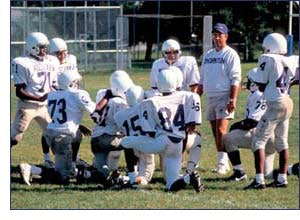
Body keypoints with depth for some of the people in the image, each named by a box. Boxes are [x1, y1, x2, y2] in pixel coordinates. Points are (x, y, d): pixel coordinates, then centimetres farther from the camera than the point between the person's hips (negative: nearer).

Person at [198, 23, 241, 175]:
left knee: (221, 130, -15)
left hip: (224, 97, -7)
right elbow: (202, 78, 22)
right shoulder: (208, 55, 16)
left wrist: (233, 100, -18)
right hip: (210, 98, 7)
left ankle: (222, 162, -16)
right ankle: (223, 162, 15)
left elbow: (235, 80, -11)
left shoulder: (230, 55, -6)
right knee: (215, 132, 8)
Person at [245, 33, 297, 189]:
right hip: (287, 102, 8)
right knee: (282, 142, 17)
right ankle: (282, 178, 20)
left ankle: (259, 180, -12)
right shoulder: (289, 62, 8)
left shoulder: (267, 59, -11)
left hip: (275, 105, -8)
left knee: (259, 141, -4)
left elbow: (261, 86, -8)